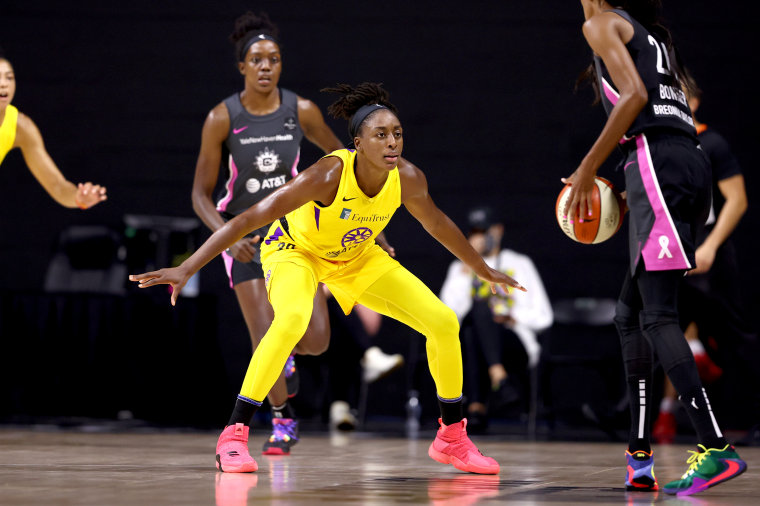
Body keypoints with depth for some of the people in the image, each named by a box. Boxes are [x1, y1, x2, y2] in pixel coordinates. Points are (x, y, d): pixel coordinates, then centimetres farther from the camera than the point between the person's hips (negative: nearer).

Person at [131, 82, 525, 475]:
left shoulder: (408, 179, -21)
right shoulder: (329, 174, -37)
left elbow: (436, 224, 2)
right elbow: (249, 218, -36)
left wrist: (483, 270, 14)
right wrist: (187, 269, -41)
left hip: (356, 257, 5)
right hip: (295, 250, -5)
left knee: (444, 322, -4)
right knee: (293, 318, -38)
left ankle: (452, 439, 14)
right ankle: (234, 435, -27)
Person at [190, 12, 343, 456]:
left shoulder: (301, 111, -9)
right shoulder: (222, 118, -13)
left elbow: (338, 153, 10)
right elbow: (201, 194, -8)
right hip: (245, 235, -1)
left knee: (317, 339, -10)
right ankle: (282, 419, 20)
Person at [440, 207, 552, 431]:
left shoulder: (519, 264, 15)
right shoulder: (460, 267, 20)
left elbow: (543, 317, 9)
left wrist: (512, 317, -9)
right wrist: (468, 265, -2)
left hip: (515, 349, -2)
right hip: (473, 349, 2)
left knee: (479, 307, -32)